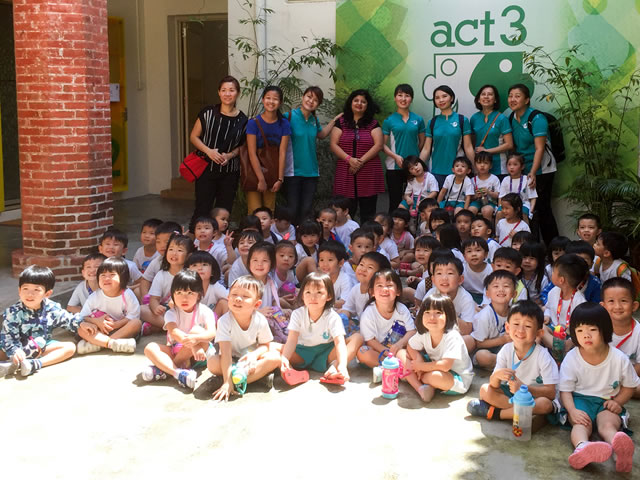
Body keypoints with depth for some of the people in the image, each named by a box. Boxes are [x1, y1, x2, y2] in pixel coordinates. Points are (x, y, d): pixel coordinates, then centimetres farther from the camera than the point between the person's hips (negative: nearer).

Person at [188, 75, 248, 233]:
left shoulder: (242, 120, 2)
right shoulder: (208, 113, -4)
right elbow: (194, 137, 1)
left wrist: (230, 155, -8)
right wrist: (209, 151, -15)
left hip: (230, 172, 2)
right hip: (206, 168, -2)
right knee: (202, 209, -3)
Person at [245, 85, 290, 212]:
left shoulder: (284, 124, 1)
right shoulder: (253, 123, -8)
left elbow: (282, 153, -3)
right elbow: (252, 154, -11)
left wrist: (280, 179, -8)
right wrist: (261, 179, -15)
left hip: (273, 174, 3)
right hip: (254, 172, -3)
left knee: (270, 211, 7)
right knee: (254, 212, -8)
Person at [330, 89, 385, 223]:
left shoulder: (373, 124, 9)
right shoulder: (341, 123, 10)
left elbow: (378, 145, -2)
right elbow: (334, 145, 2)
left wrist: (361, 161, -12)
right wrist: (349, 159, -13)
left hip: (369, 174, 0)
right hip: (345, 174, 0)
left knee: (368, 214, 1)